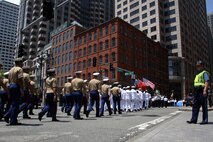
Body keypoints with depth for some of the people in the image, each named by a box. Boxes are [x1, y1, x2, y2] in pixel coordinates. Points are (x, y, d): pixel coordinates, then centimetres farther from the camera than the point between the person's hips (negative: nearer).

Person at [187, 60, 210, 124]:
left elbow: (207, 82, -14)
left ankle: (205, 120, 5)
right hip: (196, 91, 8)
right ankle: (193, 119, 8)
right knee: (195, 105, 6)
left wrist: (205, 90, -24)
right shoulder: (197, 74, 23)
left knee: (204, 106, -2)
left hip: (202, 91, -8)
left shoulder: (204, 73, -3)